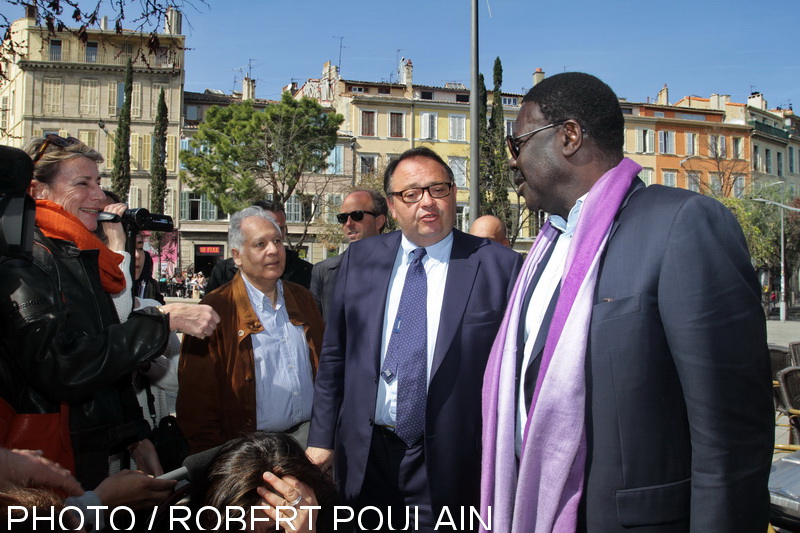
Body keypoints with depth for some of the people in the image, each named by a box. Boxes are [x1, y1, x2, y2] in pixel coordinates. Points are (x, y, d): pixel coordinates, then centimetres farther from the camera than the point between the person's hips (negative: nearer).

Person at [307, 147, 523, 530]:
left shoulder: (500, 267, -7)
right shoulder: (360, 259, 4)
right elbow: (335, 356, 8)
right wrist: (321, 437, 6)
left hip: (447, 464, -3)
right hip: (364, 457, 3)